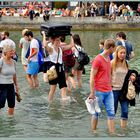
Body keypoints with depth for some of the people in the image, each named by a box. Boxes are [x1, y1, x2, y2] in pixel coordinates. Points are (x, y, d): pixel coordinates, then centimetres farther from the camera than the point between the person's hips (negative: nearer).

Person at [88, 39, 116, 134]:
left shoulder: (108, 58, 11)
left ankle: (113, 134, 8)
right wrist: (92, 93, -14)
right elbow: (92, 77, -13)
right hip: (99, 91, -7)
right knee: (96, 113, 6)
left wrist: (110, 87, 14)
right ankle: (94, 132, 19)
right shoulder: (98, 60, -13)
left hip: (109, 91, 7)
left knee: (111, 113, 5)